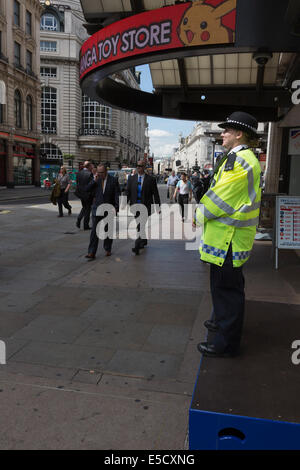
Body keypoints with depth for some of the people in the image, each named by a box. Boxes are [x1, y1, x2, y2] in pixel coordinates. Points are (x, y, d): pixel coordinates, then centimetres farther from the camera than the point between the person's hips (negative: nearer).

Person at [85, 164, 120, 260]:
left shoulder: (113, 180, -3)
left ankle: (107, 249, 28)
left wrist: (116, 208, -12)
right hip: (97, 209, 1)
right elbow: (87, 189, -5)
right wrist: (94, 180, -15)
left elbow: (117, 195, -4)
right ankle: (91, 253, -6)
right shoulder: (96, 180, 4)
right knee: (94, 231, -5)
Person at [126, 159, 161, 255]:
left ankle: (137, 246, -18)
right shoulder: (131, 178, 7)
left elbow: (155, 194, 1)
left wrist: (158, 207, -1)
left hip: (145, 206, -4)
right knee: (139, 225, 15)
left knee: (141, 226, -14)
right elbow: (128, 193, 7)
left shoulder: (151, 179, -2)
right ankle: (144, 241, 35)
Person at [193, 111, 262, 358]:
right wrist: (203, 212, 12)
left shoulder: (240, 161, -19)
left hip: (230, 236, -11)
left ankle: (227, 342, 8)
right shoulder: (239, 158, 16)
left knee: (226, 286, -3)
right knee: (225, 284, 23)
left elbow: (220, 198, -20)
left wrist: (200, 215, -4)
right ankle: (223, 321, 40)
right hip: (228, 234, 11)